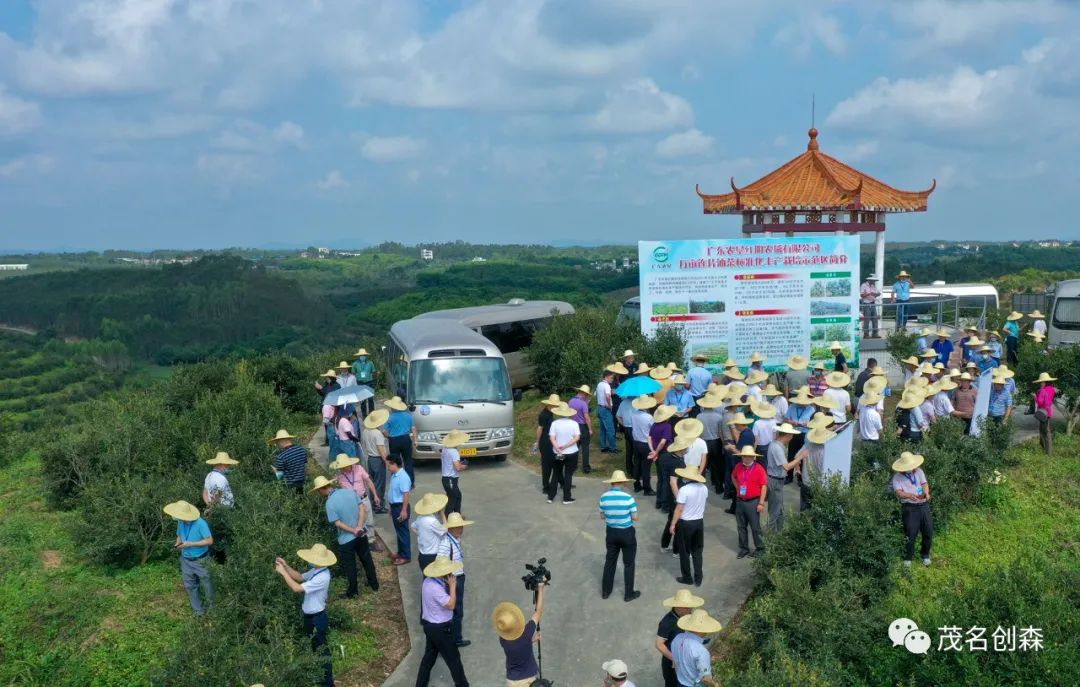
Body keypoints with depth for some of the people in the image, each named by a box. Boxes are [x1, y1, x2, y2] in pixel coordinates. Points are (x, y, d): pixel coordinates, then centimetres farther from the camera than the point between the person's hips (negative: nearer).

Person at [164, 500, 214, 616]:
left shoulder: (200, 523, -26)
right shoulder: (180, 523, -7)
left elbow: (209, 540, -24)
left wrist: (190, 544, -27)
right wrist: (177, 544, -11)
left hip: (200, 561, -6)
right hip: (186, 560, 6)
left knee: (206, 585, 11)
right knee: (190, 586, 14)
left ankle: (211, 606, 33)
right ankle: (198, 610, 29)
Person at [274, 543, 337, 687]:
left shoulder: (322, 577, -32)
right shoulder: (316, 571, -2)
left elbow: (297, 588, -30)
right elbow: (300, 577, 11)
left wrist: (283, 572, -22)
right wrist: (286, 566, -4)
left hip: (317, 618, -10)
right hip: (311, 616, 10)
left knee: (321, 649, 3)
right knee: (316, 647, 25)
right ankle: (320, 674, 44)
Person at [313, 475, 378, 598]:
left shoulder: (330, 503, -20)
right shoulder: (350, 491, -5)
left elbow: (338, 523, -20)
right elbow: (362, 507, -6)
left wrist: (353, 531, -15)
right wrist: (359, 526, -13)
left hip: (346, 539, -5)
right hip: (361, 534, 5)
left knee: (350, 566, 12)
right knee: (367, 560, 21)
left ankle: (353, 591, 25)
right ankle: (374, 584, 34)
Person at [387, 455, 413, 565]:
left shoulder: (403, 477, -23)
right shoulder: (394, 475, 7)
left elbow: (406, 495, -24)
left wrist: (404, 510, -24)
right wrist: (392, 508, 22)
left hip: (400, 507, -10)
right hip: (395, 506, 10)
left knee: (403, 531, 0)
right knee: (398, 531, 19)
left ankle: (406, 556, 8)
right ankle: (401, 552, 31)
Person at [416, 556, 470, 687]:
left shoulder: (429, 581, -1)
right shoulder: (436, 588, -32)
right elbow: (451, 605, -29)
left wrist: (448, 585, -2)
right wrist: (452, 585, -25)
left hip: (430, 625, 9)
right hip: (439, 628, -9)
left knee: (429, 655, 22)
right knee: (453, 657, 8)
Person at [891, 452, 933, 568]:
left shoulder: (918, 471, 10)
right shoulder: (897, 477, -4)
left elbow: (924, 483, -1)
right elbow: (898, 492, -16)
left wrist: (926, 493, -24)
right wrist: (909, 495, -37)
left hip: (923, 505, 4)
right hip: (909, 507, -4)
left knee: (929, 531, 6)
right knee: (910, 533, -7)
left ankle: (925, 554, 27)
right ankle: (908, 557, 9)